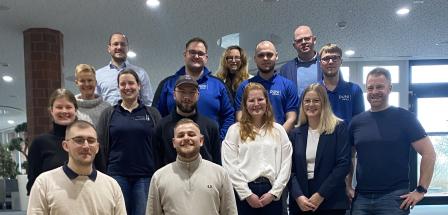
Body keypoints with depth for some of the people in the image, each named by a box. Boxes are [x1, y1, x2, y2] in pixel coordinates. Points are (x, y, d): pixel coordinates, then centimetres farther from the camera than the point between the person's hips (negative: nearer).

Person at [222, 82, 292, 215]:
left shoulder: (278, 130, 9)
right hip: (244, 195, -1)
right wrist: (247, 194, -9)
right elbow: (230, 166, -4)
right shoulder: (235, 130, 3)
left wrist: (274, 192, -6)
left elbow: (285, 164, 4)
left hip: (271, 191, 2)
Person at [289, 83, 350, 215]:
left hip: (331, 202, -3)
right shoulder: (295, 134, 7)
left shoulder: (338, 128, -2)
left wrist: (321, 195, -14)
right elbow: (290, 169, 3)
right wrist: (298, 196, -12)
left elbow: (343, 164, -9)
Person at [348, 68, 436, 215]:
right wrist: (348, 187, 5)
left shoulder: (404, 118, -3)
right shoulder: (357, 121, 7)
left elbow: (429, 153, -6)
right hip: (361, 198, 4)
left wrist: (421, 190, -9)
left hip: (394, 197, -3)